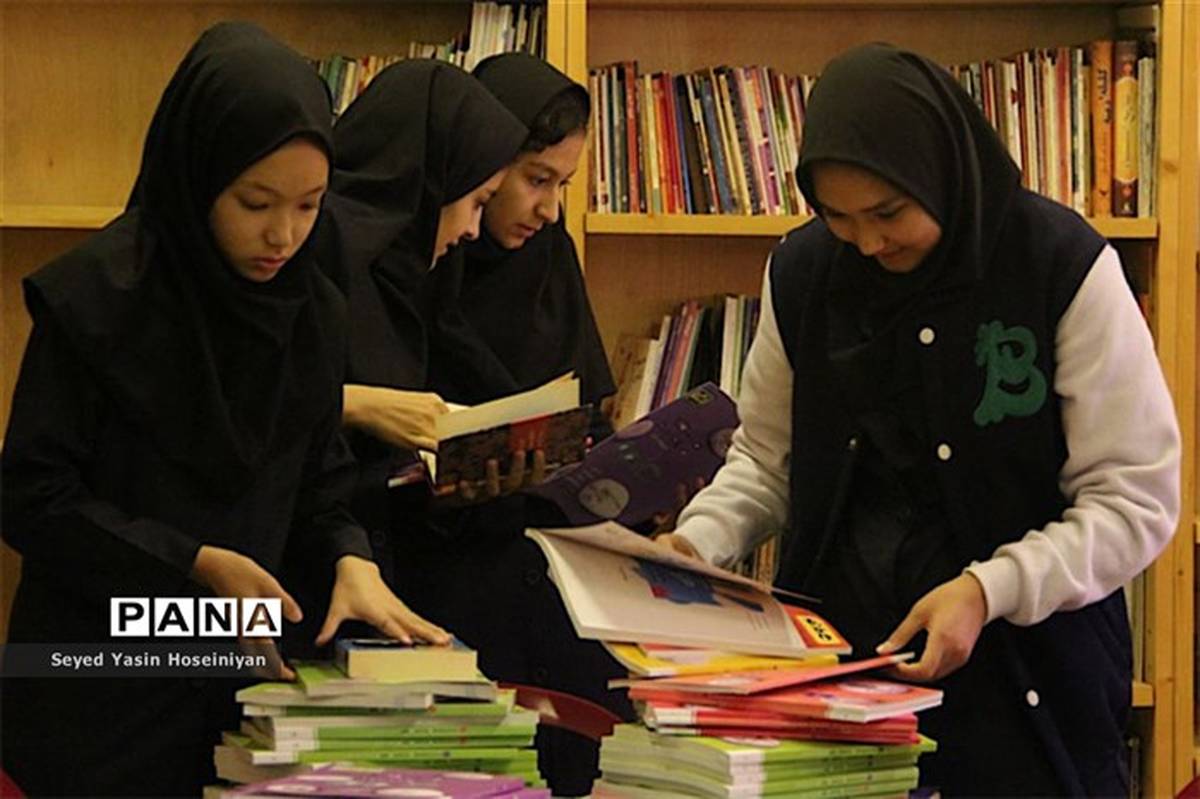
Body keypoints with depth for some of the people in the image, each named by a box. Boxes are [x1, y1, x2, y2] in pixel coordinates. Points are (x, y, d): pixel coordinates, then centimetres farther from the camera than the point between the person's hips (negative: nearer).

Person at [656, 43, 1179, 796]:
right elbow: (767, 458, 13)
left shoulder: (1063, 267, -13)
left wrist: (991, 589, -24)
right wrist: (697, 541, -6)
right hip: (838, 653, 3)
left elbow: (1136, 500, -12)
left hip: (1025, 674, -3)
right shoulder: (802, 273, 0)